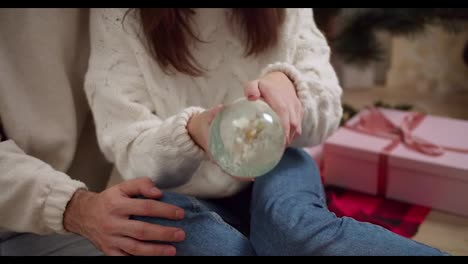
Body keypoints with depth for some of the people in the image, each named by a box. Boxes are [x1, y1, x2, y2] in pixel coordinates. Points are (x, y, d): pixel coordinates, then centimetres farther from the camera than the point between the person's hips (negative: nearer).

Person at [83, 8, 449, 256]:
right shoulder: (119, 16, -13)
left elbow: (326, 116, -8)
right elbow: (130, 155, -18)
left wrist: (287, 84, -32)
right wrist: (190, 133, -42)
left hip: (270, 180, 1)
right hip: (185, 202, 0)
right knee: (154, 209, -35)